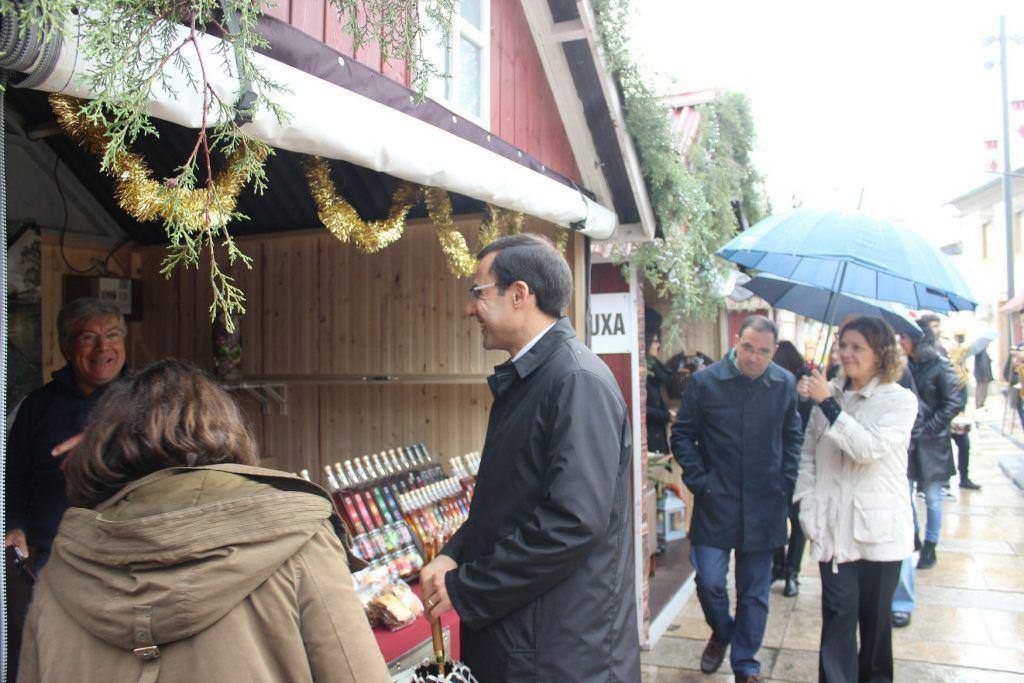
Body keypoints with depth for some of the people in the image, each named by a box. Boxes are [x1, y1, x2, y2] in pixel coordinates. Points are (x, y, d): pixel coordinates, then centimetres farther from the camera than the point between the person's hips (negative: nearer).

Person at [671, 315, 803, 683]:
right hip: (716, 501, -2)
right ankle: (721, 633, 33)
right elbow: (682, 433, 1)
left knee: (755, 589, 10)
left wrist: (785, 481, 5)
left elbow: (793, 435, 14)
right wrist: (698, 480, -7)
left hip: (764, 506, 2)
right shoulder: (705, 382, -7)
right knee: (709, 580, 0)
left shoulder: (785, 384, 1)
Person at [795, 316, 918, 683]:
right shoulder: (831, 392, 6)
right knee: (837, 614, -1)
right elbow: (808, 451, 12)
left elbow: (868, 448, -21)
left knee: (875, 617, 12)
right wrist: (808, 503, 2)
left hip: (878, 527, -2)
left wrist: (827, 403, -21)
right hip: (834, 526, 2)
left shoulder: (900, 400, -5)